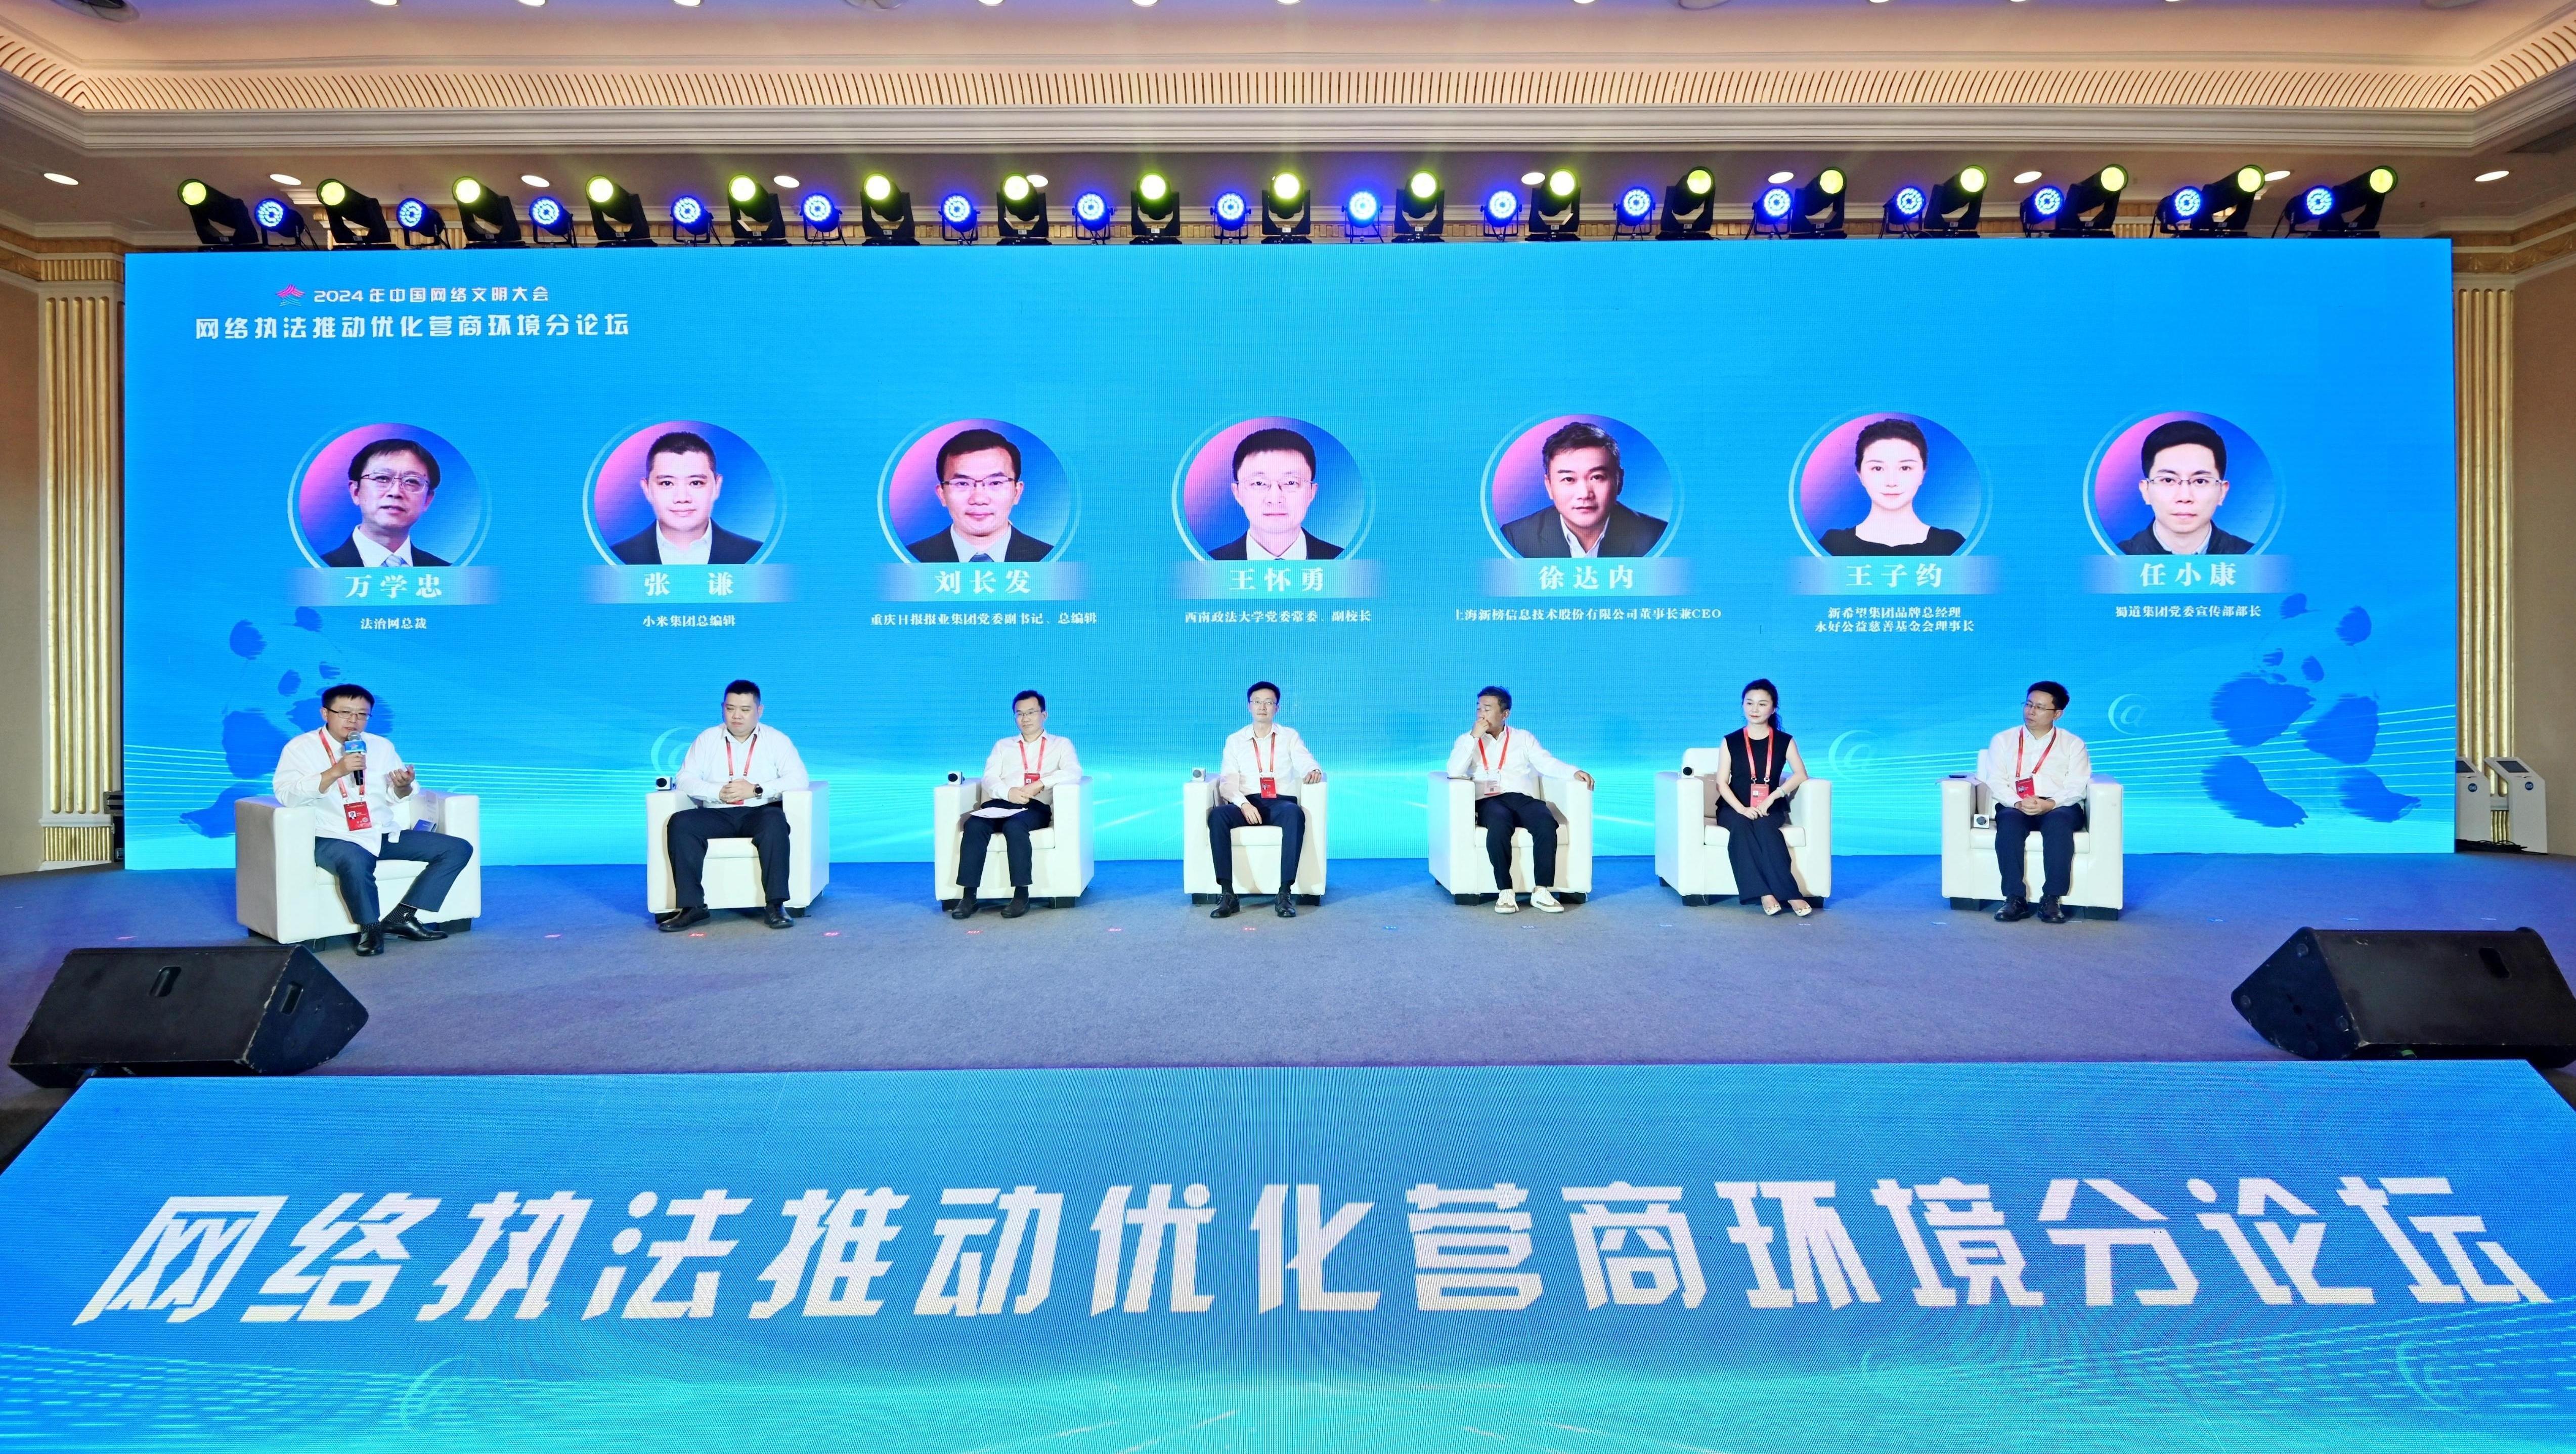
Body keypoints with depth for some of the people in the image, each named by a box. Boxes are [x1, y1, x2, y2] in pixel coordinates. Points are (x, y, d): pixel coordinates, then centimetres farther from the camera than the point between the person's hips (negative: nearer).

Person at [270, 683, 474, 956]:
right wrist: (335, 772, -24)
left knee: (459, 848, -8)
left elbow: (398, 798, 16)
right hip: (334, 839, -6)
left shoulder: (382, 746, 16)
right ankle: (370, 927, -16)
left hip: (387, 834, 6)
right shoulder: (300, 747, 1)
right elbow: (287, 795, -14)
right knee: (356, 862, -42)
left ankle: (402, 917, -14)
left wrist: (403, 786, -8)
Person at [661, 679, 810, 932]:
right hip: (717, 815, 2)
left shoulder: (776, 740, 7)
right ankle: (692, 906, -25)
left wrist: (757, 790, -17)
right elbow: (686, 778, 5)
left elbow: (798, 778, -5)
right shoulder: (707, 739, 13)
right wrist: (719, 793, -14)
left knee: (775, 821, -37)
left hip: (760, 813, -2)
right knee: (680, 823, -26)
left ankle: (775, 905, -34)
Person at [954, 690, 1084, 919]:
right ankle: (968, 896, -34)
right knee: (974, 824, -30)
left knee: (1014, 826, -37)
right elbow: (989, 779, 12)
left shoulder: (1061, 745, 20)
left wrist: (1040, 784, -16)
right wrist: (1009, 792, -12)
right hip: (1001, 803, 3)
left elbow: (1074, 772, -1)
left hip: (1036, 807, -3)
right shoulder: (1003, 746, 28)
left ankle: (1021, 895, -36)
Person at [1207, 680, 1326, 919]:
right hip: (1247, 804, 1)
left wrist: (1314, 772, -27)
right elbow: (1227, 781, 2)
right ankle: (1227, 894, -34)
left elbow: (1308, 765, 0)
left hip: (1281, 803, -1)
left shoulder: (1290, 737, 14)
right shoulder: (1235, 741, 14)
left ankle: (1286, 893, -39)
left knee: (1295, 813, -38)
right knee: (1217, 815, -32)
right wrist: (1243, 803, -19)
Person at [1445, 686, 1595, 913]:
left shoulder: (1523, 738, 21)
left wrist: (1574, 772, -11)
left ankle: (1541, 892, -31)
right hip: (1489, 801, -2)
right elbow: (1454, 771, -1)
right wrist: (1474, 737, -4)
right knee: (1499, 824, -37)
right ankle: (1505, 892, -34)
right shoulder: (1467, 741, 17)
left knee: (1547, 822, -32)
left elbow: (1547, 763, 7)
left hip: (1524, 798, 2)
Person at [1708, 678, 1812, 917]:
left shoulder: (1785, 741, 7)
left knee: (1764, 827, -35)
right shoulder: (1731, 742, 6)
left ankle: (1767, 892, -41)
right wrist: (1742, 809, -17)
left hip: (1770, 808, 0)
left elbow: (1800, 775, -4)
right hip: (1734, 808, 0)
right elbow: (1722, 783, 0)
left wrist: (1772, 797, -17)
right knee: (1741, 826, -34)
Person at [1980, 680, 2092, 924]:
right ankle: (2016, 899, -37)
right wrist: (2018, 803, -17)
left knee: (2058, 822, -37)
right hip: (2014, 806, 1)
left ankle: (2052, 900, -36)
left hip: (2060, 808, -1)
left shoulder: (2074, 744, 14)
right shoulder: (2003, 740, 16)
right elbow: (1996, 781, 4)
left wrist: (2050, 804, -20)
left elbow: (2076, 787, 1)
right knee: (2009, 821, -36)